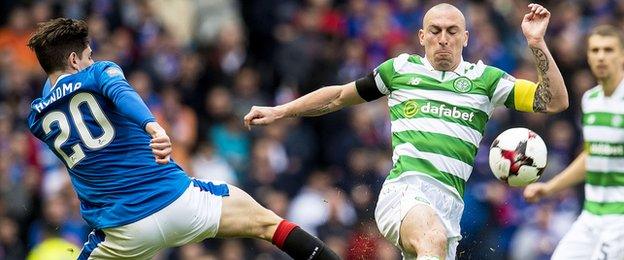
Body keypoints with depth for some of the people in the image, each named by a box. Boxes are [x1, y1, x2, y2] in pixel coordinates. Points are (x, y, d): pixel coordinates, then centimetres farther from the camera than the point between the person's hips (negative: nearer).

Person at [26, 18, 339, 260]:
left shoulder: (37, 118, 11)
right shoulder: (98, 73, 0)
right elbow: (123, 94, -25)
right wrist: (152, 126, -42)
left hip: (123, 235, 3)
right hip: (178, 200, -2)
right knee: (265, 220, 14)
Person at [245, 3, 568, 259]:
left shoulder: (484, 79, 15)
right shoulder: (401, 69, 15)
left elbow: (554, 102, 9)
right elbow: (340, 96, 29)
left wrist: (537, 44, -1)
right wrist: (280, 111, 28)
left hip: (448, 201, 3)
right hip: (404, 189, -3)